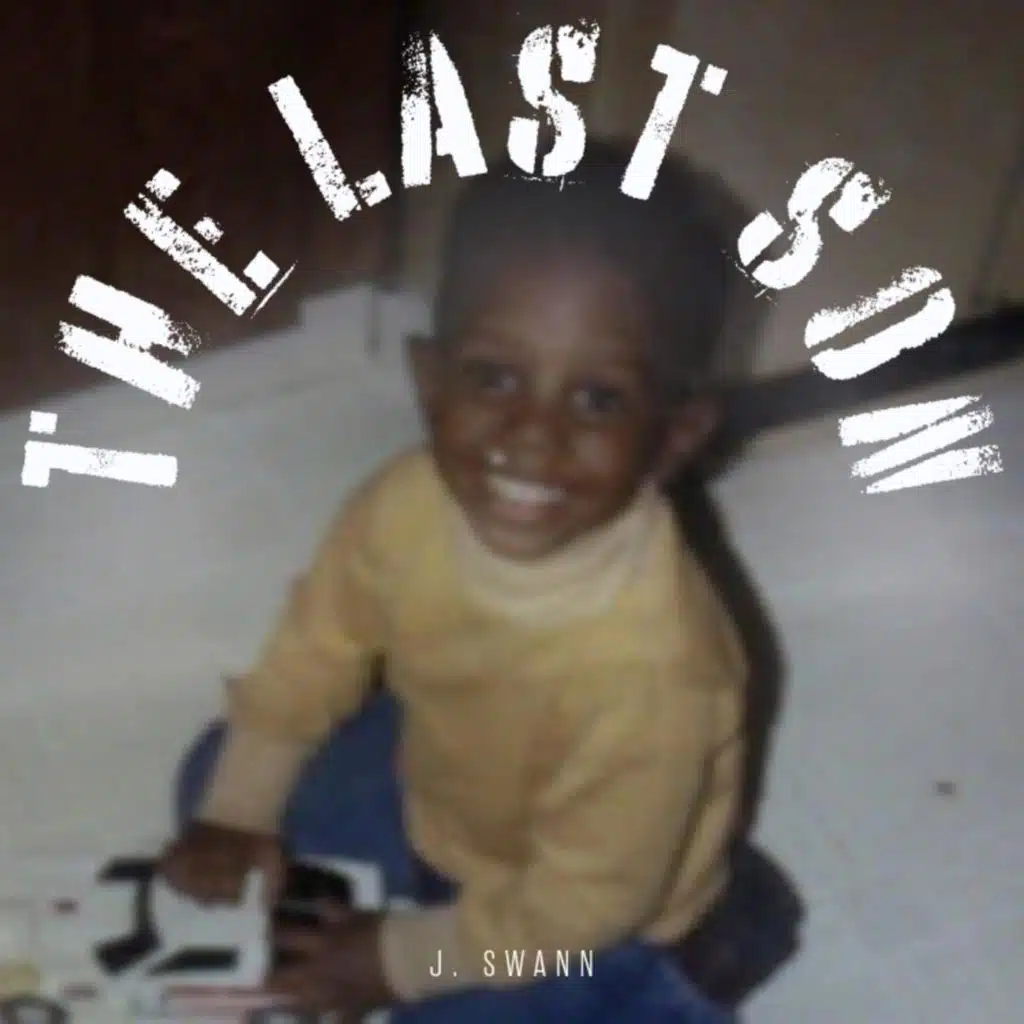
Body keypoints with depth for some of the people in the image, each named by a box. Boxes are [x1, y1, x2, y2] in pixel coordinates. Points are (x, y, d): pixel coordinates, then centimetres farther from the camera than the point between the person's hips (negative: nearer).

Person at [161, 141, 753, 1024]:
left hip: (583, 927, -5)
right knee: (213, 776, 9)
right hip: (435, 789, 6)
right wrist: (237, 813, 1)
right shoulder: (410, 501, -29)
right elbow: (316, 651, -6)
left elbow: (576, 905, -26)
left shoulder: (647, 671, -43)